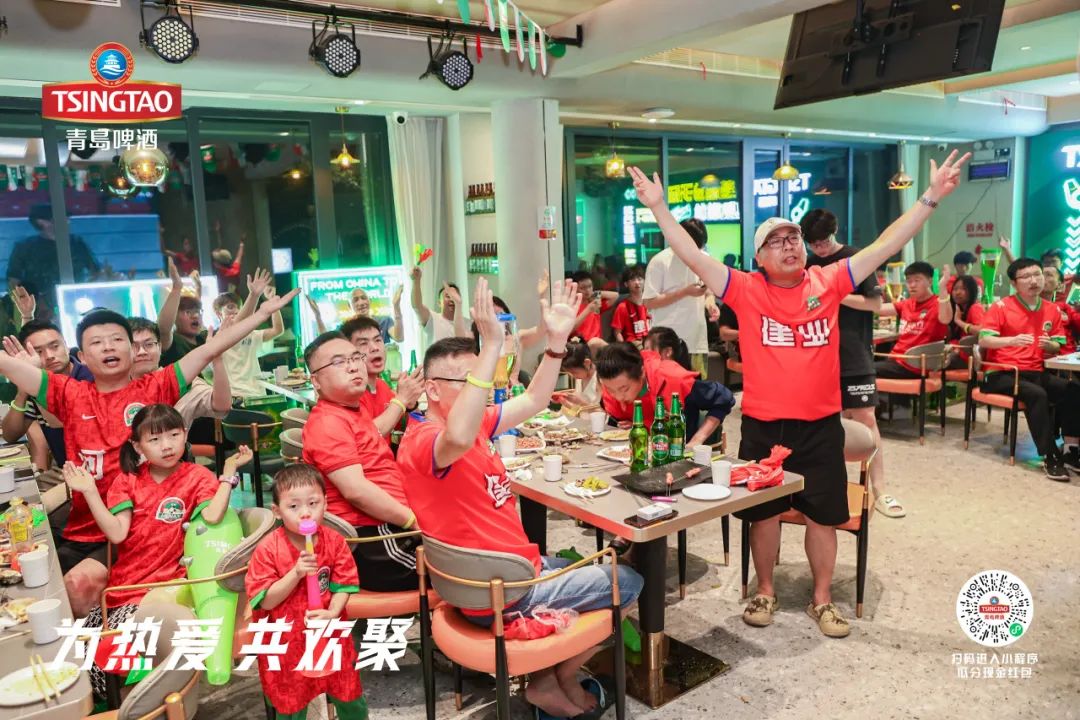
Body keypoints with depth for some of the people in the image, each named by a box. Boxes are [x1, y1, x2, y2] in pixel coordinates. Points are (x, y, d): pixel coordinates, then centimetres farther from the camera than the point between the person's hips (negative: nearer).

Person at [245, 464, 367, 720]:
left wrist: (332, 613, -22)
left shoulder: (334, 542, -10)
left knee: (349, 695, 16)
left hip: (330, 636, 2)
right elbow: (266, 601, -17)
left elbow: (343, 585, -4)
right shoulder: (268, 549, -16)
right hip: (285, 642, -1)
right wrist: (296, 573, -29)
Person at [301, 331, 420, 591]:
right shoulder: (329, 423, -17)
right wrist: (413, 520, -17)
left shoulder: (351, 407, 16)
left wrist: (401, 402, 44)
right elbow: (356, 490, -25)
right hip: (370, 545, -11)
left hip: (386, 528, 11)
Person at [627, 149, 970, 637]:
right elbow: (693, 256, -11)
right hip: (762, 426, -1)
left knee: (824, 516, 12)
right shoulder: (746, 290, -5)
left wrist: (930, 198, -5)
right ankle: (765, 592, 32)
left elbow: (885, 246, 0)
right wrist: (659, 208, -18)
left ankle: (822, 600, 31)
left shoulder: (828, 283, 0)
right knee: (764, 513, 12)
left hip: (820, 425, 2)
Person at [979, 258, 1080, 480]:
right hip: (1000, 373, -5)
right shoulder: (1000, 307, -4)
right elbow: (983, 340, -11)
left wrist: (1049, 345, -9)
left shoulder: (1053, 310, 10)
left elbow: (1058, 348, 14)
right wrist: (1012, 340, -26)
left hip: (1035, 373, 5)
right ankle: (1050, 457, -26)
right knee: (1037, 394, -33)